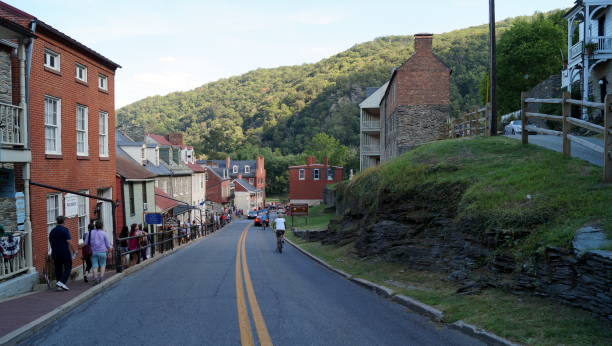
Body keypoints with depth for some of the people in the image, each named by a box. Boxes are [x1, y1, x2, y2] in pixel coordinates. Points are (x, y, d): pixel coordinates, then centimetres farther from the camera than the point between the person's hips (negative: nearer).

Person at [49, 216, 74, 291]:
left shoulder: (52, 231, 10)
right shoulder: (65, 230, -9)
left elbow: (50, 242, 16)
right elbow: (68, 242, -15)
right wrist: (73, 250, -5)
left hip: (55, 253, 6)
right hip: (65, 252, -6)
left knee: (58, 268, 10)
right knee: (68, 268, 2)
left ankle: (59, 286, 10)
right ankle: (61, 282, -15)